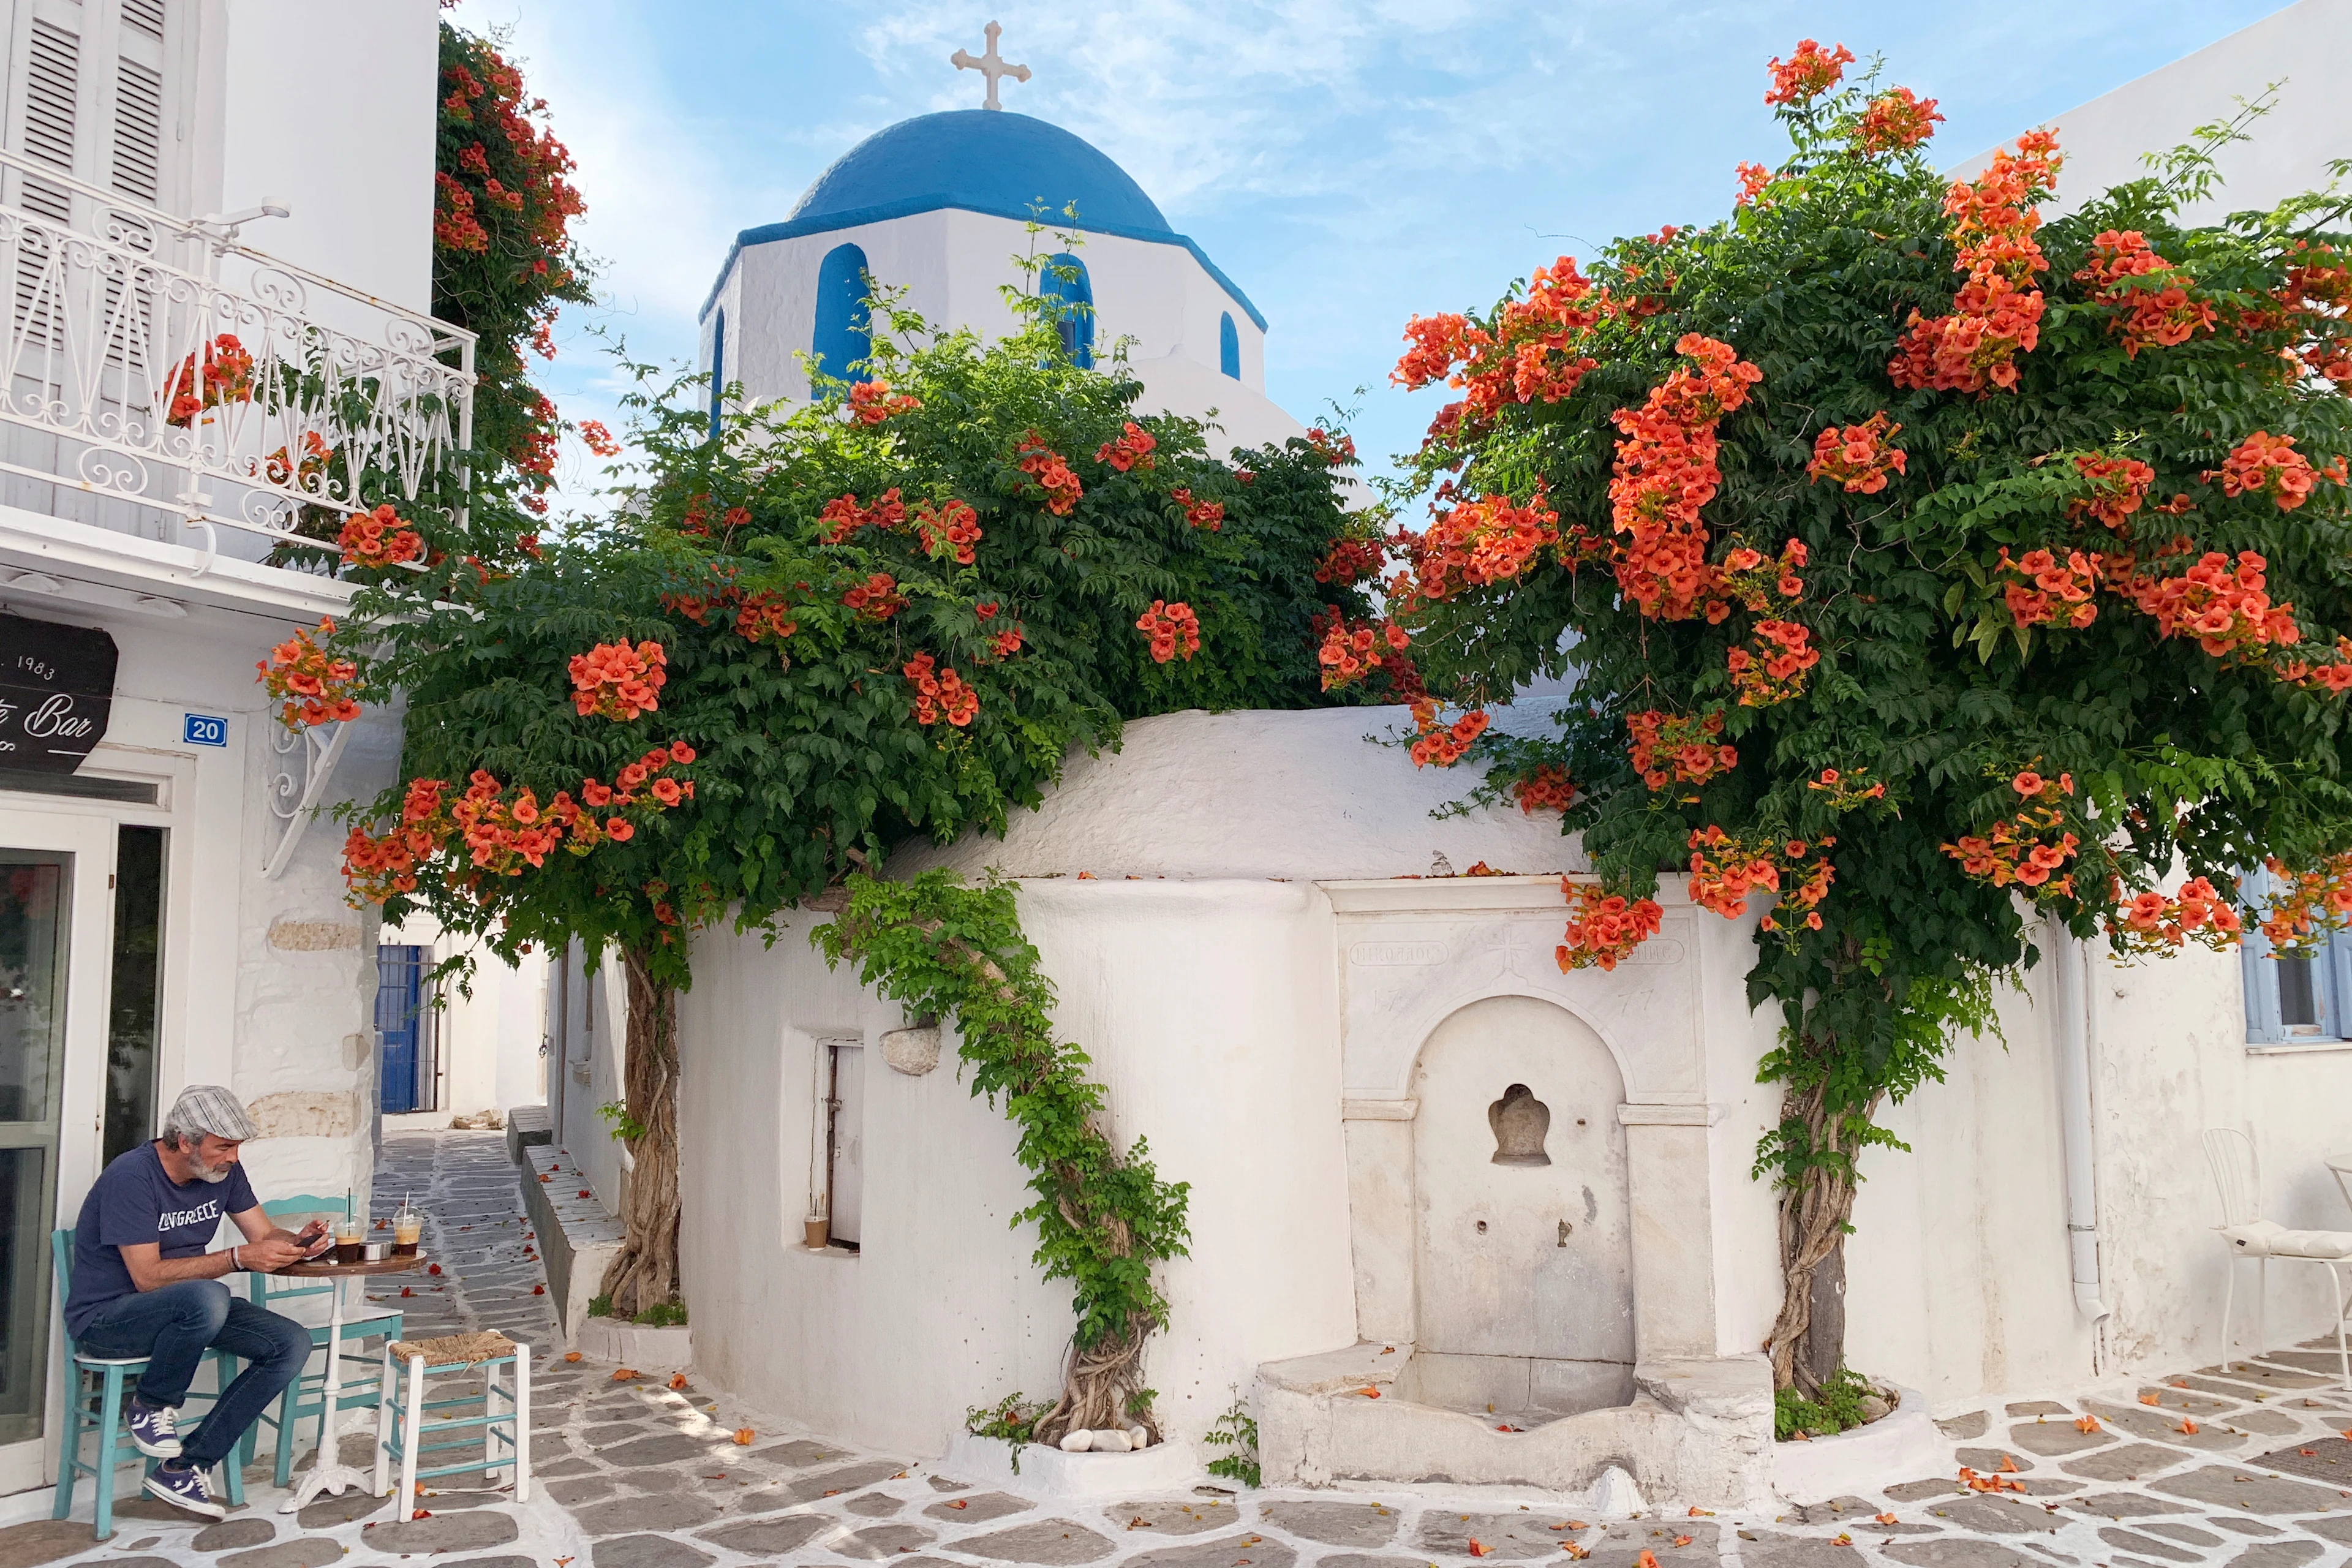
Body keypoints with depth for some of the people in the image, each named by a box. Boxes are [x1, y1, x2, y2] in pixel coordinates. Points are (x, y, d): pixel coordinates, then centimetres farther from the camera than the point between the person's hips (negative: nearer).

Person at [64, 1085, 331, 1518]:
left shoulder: (224, 1170, 1)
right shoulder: (132, 1176, -21)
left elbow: (265, 1234, 5)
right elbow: (147, 1277, -26)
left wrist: (297, 1244, -19)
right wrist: (238, 1258, -33)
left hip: (184, 1308, 8)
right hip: (105, 1318, -7)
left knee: (292, 1344, -12)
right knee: (207, 1298, -39)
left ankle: (184, 1467, -7)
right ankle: (150, 1405, -9)